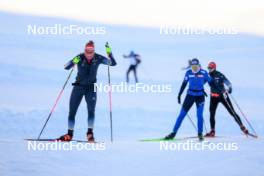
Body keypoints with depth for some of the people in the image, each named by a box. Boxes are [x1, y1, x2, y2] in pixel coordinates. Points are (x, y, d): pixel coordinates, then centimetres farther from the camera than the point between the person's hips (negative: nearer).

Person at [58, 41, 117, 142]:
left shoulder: (98, 58, -12)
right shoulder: (79, 58, -16)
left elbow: (113, 63, -13)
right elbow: (66, 67, -24)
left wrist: (109, 53, -31)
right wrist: (73, 62, -45)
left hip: (91, 88, 0)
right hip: (78, 87, 0)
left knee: (91, 110, -18)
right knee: (72, 111, 2)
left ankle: (90, 133, -11)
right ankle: (69, 134, 14)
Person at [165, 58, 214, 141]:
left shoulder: (204, 73, -8)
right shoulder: (189, 73, -4)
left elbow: (210, 82, 3)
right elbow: (184, 84, 5)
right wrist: (179, 94, 4)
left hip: (200, 96, -1)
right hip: (190, 95, 1)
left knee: (199, 115, -11)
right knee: (182, 114, -1)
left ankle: (200, 134, 6)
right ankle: (174, 133, 4)